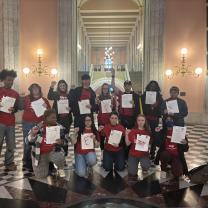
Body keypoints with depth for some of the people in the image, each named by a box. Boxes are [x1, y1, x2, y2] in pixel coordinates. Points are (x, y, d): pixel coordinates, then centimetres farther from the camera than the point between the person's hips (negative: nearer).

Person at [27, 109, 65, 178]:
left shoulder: (59, 127, -8)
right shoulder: (38, 127, -13)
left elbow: (65, 140, 1)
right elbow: (29, 140, -13)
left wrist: (61, 142, -24)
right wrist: (33, 133, -36)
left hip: (53, 151, 0)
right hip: (40, 154, 1)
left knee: (59, 157, -35)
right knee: (41, 175, -4)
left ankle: (60, 169, 1)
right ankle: (47, 164, 29)